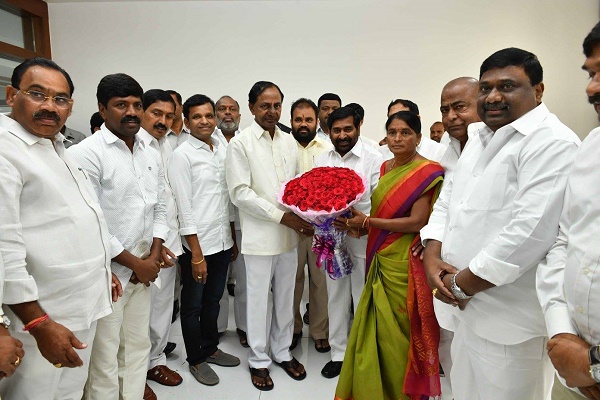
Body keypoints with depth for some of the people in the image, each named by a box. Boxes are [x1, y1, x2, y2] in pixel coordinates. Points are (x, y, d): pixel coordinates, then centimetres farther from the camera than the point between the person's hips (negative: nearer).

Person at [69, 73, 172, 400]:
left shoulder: (152, 156, 9)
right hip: (108, 272, -6)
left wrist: (155, 252, 0)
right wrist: (134, 263, -11)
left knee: (138, 345, 18)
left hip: (143, 269, 6)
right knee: (104, 354, 6)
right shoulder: (86, 154, -12)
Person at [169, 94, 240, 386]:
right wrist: (196, 254, -14)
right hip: (197, 244, -5)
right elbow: (183, 208, -13)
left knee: (213, 300, 20)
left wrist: (233, 238, 10)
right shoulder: (182, 155, -10)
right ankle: (196, 359, 30)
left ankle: (211, 348, 39)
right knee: (193, 306, 12)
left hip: (223, 241, 5)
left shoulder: (223, 151, 7)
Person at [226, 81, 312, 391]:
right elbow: (240, 193, -12)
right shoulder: (240, 143, -6)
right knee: (259, 299, 8)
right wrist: (282, 216, -15)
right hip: (259, 237, -4)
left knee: (286, 298, 15)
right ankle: (258, 360, 27)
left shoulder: (289, 142, 10)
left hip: (289, 234, 5)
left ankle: (282, 352, 35)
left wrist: (305, 217, -5)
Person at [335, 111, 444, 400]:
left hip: (405, 264, -6)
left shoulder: (427, 172, -12)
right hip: (381, 260, 7)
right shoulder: (386, 167, 10)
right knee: (378, 329, 15)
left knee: (399, 331, 7)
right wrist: (356, 223, 0)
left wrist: (367, 221, -16)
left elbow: (416, 222, -19)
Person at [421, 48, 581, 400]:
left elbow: (530, 232, -25)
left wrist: (460, 285, -17)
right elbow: (447, 202, 11)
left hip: (510, 322, -8)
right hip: (469, 309, 8)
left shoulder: (552, 143, -15)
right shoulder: (480, 139, 12)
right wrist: (433, 258, -5)